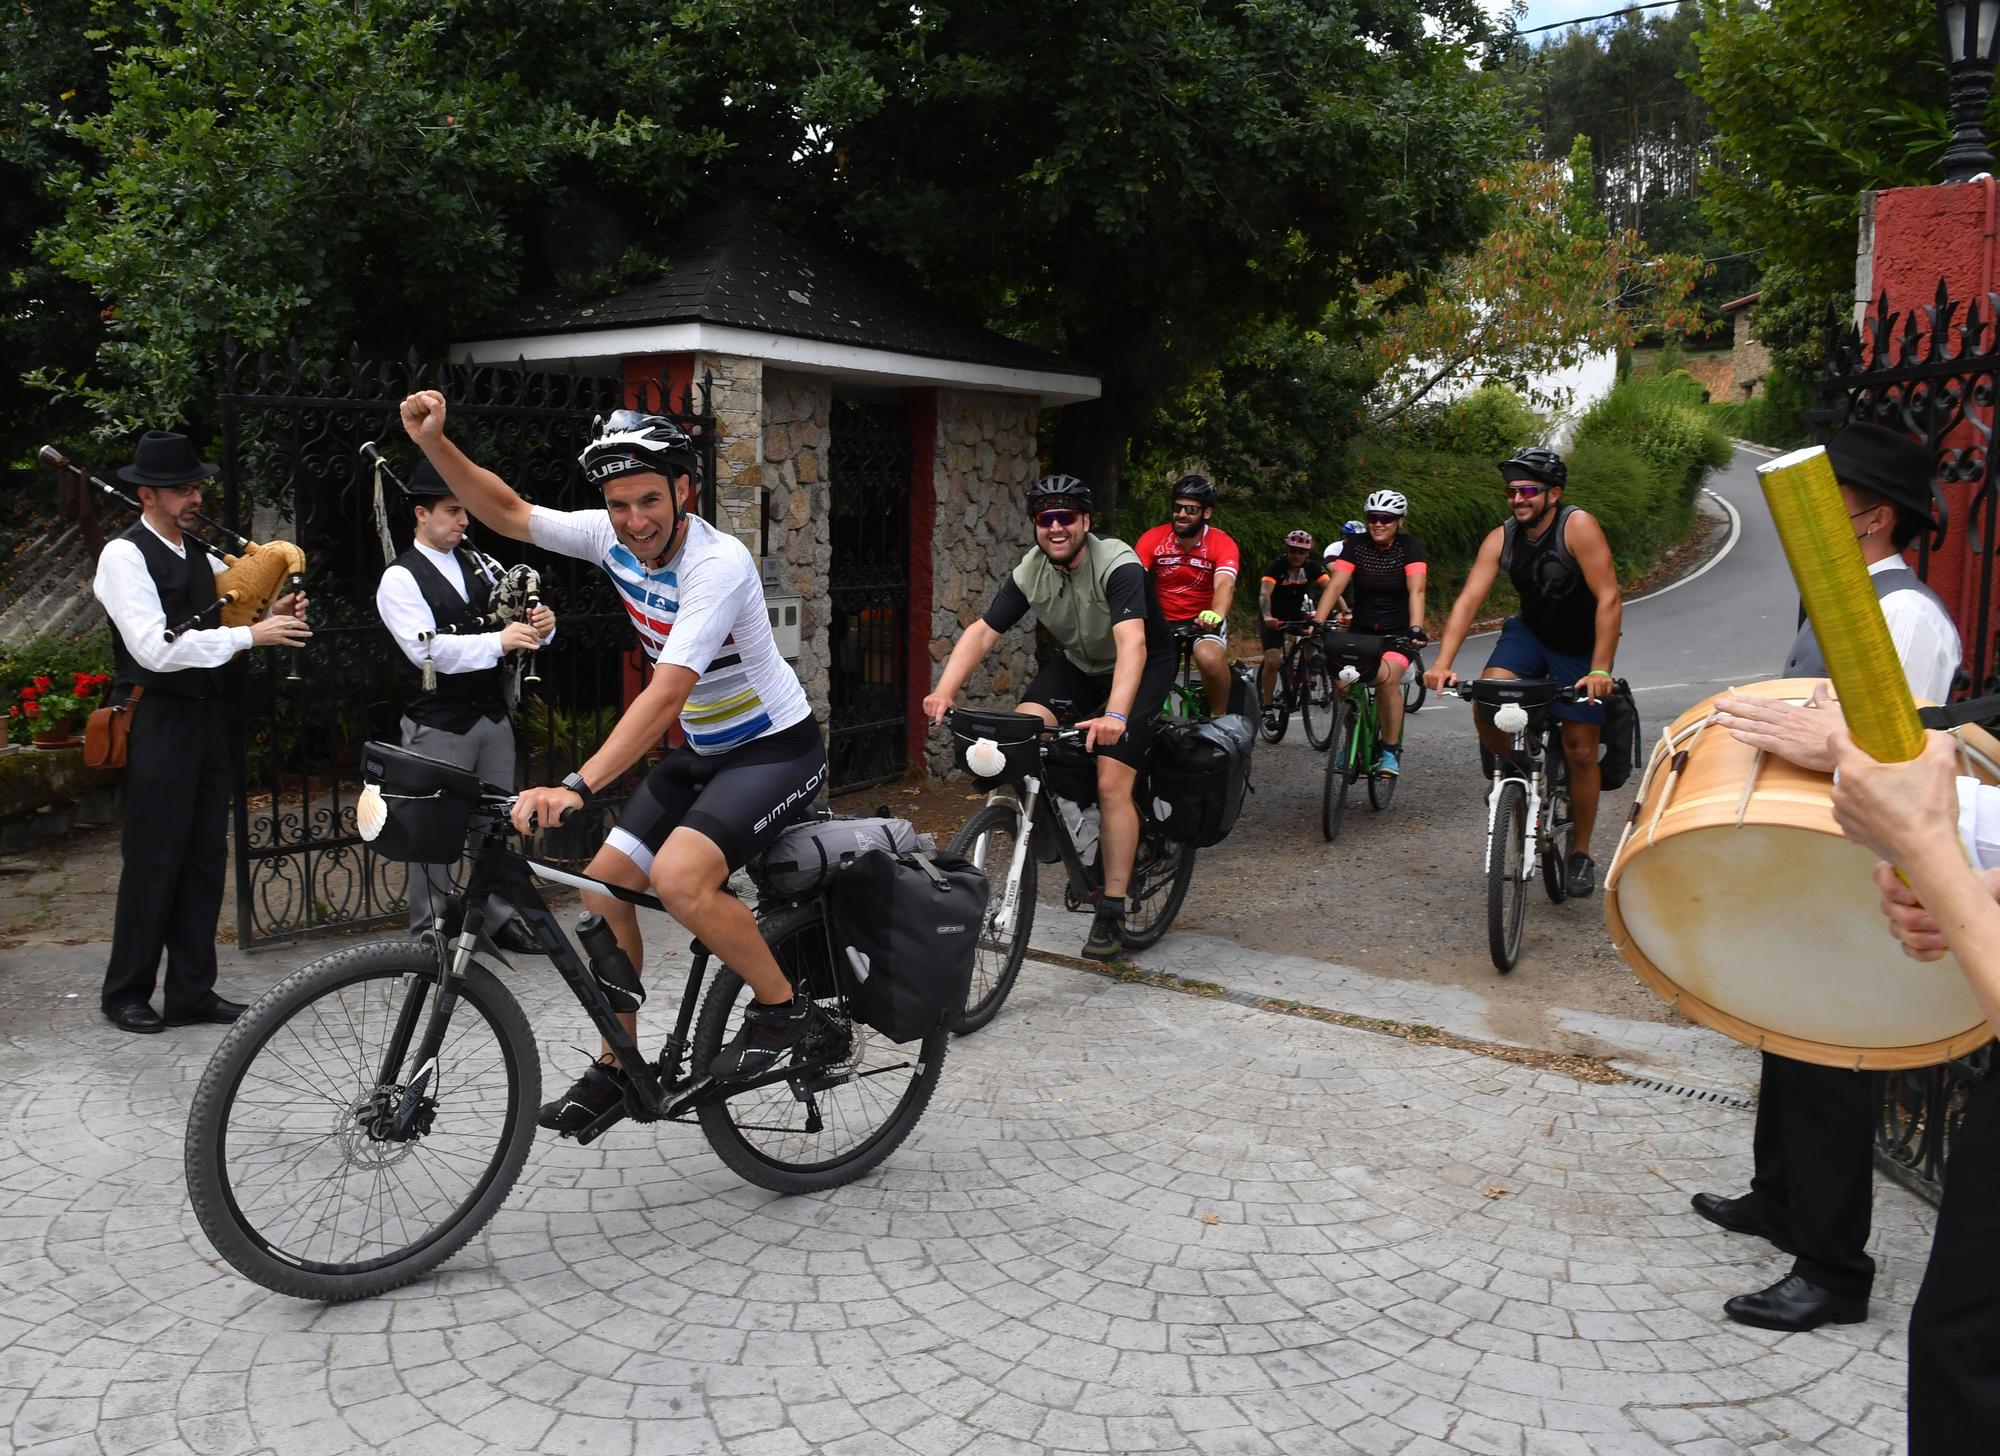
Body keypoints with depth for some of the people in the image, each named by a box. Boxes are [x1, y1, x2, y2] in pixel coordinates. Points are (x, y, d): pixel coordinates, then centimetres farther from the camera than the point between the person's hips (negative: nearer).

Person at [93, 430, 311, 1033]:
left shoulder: (198, 554, 13)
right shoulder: (124, 555, -10)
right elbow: (156, 648, -21)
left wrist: (271, 614, -4)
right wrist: (251, 634, -23)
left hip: (208, 717, 7)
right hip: (158, 723, -7)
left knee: (205, 857, 10)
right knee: (153, 861, 0)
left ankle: (192, 992, 19)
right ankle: (126, 994, 15)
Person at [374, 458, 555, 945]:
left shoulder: (480, 565, 9)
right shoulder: (400, 579, -8)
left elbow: (514, 621, 9)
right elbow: (427, 649, -20)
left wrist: (539, 626, -15)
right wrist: (499, 642, -28)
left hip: (493, 716, 6)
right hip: (438, 726, -6)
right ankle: (428, 932, 12)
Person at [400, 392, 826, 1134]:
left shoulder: (718, 563, -28)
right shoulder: (614, 537, -5)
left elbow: (668, 691, -37)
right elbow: (507, 512, 5)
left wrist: (577, 786, -45)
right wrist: (433, 440, -9)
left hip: (777, 749, -8)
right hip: (703, 752, 8)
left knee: (679, 877, -30)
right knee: (602, 886, 1)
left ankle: (784, 1008, -7)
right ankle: (617, 1066, 17)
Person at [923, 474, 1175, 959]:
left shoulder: (1118, 565, -30)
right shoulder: (1030, 572, -13)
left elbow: (1132, 643, -43)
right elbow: (982, 631, -17)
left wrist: (1114, 715, -58)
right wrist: (944, 691, -33)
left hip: (1143, 666, -5)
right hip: (1079, 662, 6)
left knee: (1111, 784, -18)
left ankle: (1111, 913, -9)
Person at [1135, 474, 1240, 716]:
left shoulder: (1222, 544, -12)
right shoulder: (1153, 538, -8)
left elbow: (1225, 584, -28)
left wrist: (1216, 615, -51)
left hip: (1203, 621, -2)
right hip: (1161, 621, 2)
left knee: (1210, 658, -34)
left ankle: (1219, 719, -9)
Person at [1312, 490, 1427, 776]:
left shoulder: (1410, 547, -11)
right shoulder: (1357, 545, -6)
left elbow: (1416, 590, -25)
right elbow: (1335, 584, -18)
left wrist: (1416, 629, -41)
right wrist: (1317, 621, -32)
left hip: (1398, 631, -3)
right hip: (1361, 629, 3)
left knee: (1386, 679, -29)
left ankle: (1391, 750, -12)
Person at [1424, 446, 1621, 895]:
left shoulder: (1578, 526, -24)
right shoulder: (1501, 539, -11)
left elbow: (1609, 600, -28)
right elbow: (1468, 600, -18)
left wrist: (1599, 670, -35)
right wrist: (1443, 663, -31)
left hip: (1581, 647, -3)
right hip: (1529, 633, 3)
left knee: (1580, 752, -1)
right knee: (1486, 703, -24)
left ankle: (1581, 855, 16)